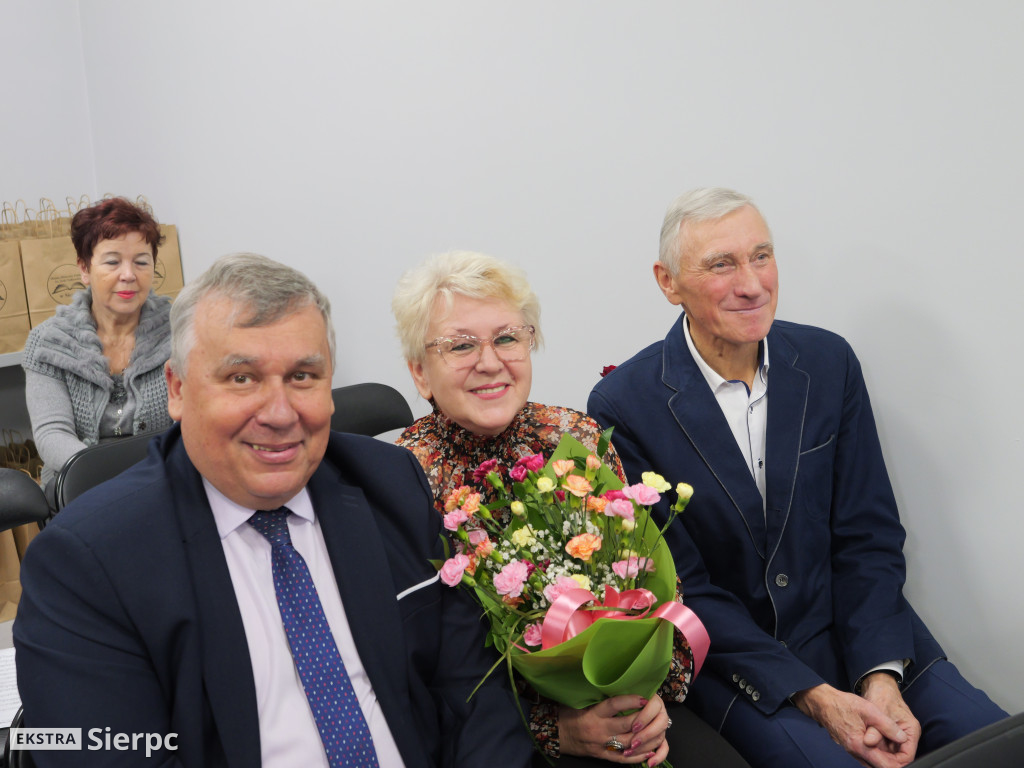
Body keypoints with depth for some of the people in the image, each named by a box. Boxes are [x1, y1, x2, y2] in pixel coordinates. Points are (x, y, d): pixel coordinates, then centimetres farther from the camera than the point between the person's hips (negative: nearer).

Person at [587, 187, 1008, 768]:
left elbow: (869, 537, 1)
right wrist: (814, 696, -16)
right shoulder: (623, 407, -13)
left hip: (850, 628, 4)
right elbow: (682, 586, -11)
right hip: (726, 656, -3)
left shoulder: (830, 361, -1)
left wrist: (882, 676, -13)